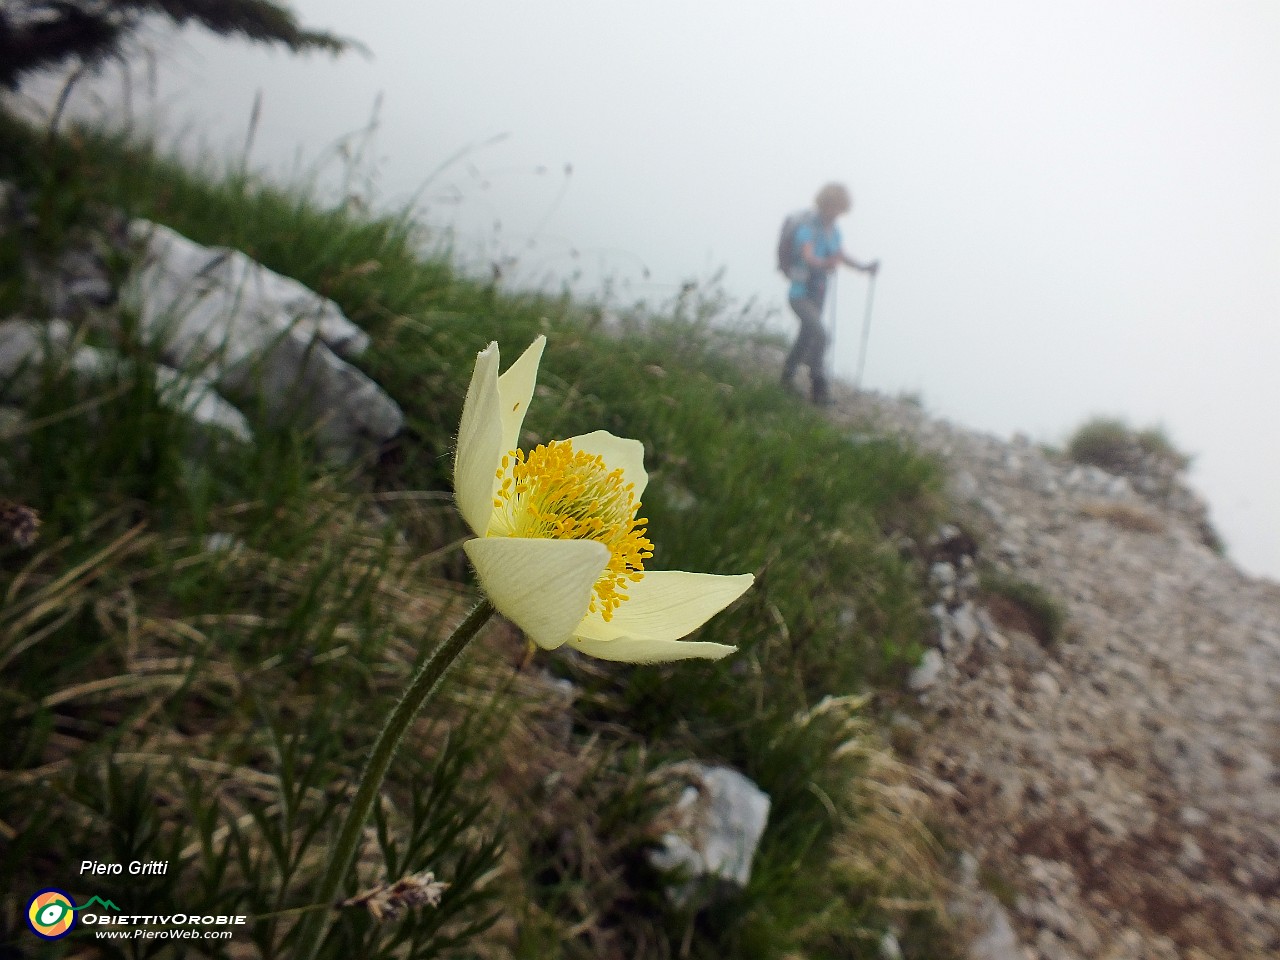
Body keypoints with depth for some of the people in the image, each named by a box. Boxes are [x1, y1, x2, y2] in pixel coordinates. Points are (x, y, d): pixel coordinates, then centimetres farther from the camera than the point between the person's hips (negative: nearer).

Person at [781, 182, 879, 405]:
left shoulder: (833, 230, 4)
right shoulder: (807, 229, -21)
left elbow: (841, 255, 19)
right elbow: (809, 257, -38)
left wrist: (864, 267, 8)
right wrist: (826, 264, -57)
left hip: (819, 294, 9)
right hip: (801, 295, -9)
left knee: (807, 336, 20)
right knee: (819, 335, -24)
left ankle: (787, 377, 40)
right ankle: (819, 388, -17)